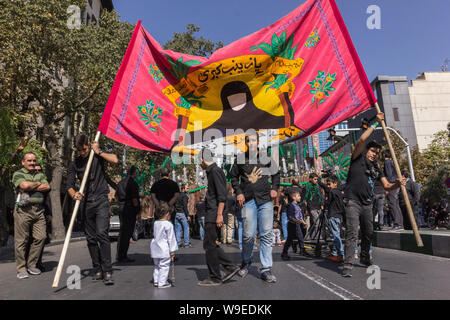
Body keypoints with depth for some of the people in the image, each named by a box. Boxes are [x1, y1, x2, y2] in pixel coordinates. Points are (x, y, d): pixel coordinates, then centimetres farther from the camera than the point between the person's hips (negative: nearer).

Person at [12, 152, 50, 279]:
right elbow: (24, 185, -15)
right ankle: (21, 268, 9)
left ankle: (31, 265, 14)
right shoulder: (18, 174, 5)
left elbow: (47, 187, 3)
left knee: (41, 237, 0)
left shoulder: (40, 174, 19)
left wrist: (31, 187, -7)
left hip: (39, 210, 4)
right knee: (21, 240, -1)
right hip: (23, 210, -4)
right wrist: (38, 184, 1)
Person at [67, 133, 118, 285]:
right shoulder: (74, 164, 10)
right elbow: (69, 185, 4)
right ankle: (97, 270, 19)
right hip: (87, 203, 4)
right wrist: (74, 194, -18)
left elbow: (115, 160, -18)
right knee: (91, 238, 7)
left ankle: (107, 272, -13)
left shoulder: (98, 156, 2)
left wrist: (98, 151, -8)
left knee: (102, 234, -16)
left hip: (101, 200, -4)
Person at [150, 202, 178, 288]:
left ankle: (156, 281, 28)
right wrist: (172, 251, -6)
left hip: (155, 247, 8)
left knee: (157, 265, 20)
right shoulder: (168, 225, -15)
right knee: (164, 266, 2)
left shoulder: (156, 223, 6)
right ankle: (162, 283, 6)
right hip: (164, 249, -7)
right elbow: (171, 238, -12)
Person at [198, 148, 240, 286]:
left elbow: (222, 195, -19)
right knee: (210, 245, 13)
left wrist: (219, 215, -22)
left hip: (214, 214, -10)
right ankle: (230, 267, 18)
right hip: (210, 214, 10)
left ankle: (215, 278, 8)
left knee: (209, 245, -3)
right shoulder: (211, 172, 19)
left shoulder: (215, 171, -11)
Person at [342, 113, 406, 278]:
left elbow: (387, 185, 12)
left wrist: (397, 184, -10)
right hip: (353, 202, -7)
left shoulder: (376, 168, 18)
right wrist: (375, 123, -7)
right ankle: (348, 265, -13)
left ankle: (365, 258, 39)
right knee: (352, 233, -13)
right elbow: (362, 140, -14)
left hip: (367, 204, 7)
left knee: (368, 233, 18)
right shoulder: (358, 159, 1)